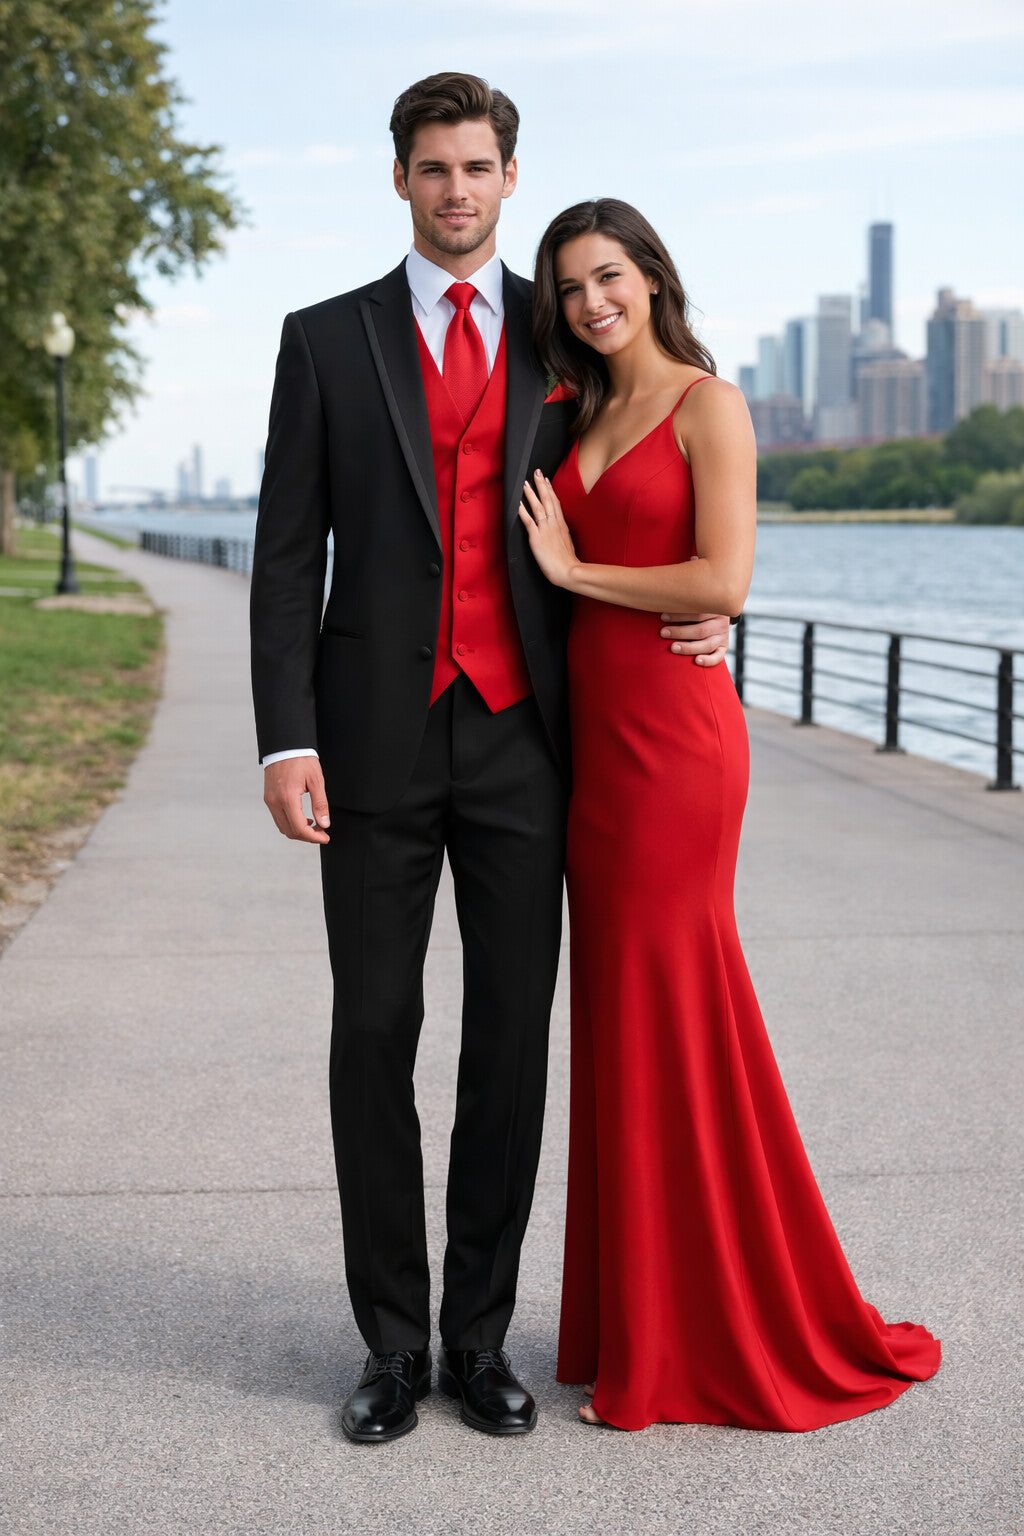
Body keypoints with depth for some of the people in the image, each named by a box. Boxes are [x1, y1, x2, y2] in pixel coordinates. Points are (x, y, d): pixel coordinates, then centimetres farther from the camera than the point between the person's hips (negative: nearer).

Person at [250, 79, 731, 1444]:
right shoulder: (327, 340, 5)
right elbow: (288, 554, 0)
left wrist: (695, 614, -1)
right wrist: (287, 740, -9)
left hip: (521, 739, 1)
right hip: (381, 739, -1)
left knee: (512, 1038, 4)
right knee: (374, 1037, 2)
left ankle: (481, 1335, 16)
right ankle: (393, 1345, 15)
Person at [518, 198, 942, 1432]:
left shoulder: (707, 405, -6)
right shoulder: (584, 417, 17)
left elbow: (723, 581, -16)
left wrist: (575, 570, -9)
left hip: (672, 735, -8)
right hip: (593, 730, 8)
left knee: (669, 1016, -4)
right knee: (619, 1014, 10)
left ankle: (725, 1341, 9)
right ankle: (640, 1327, 21)